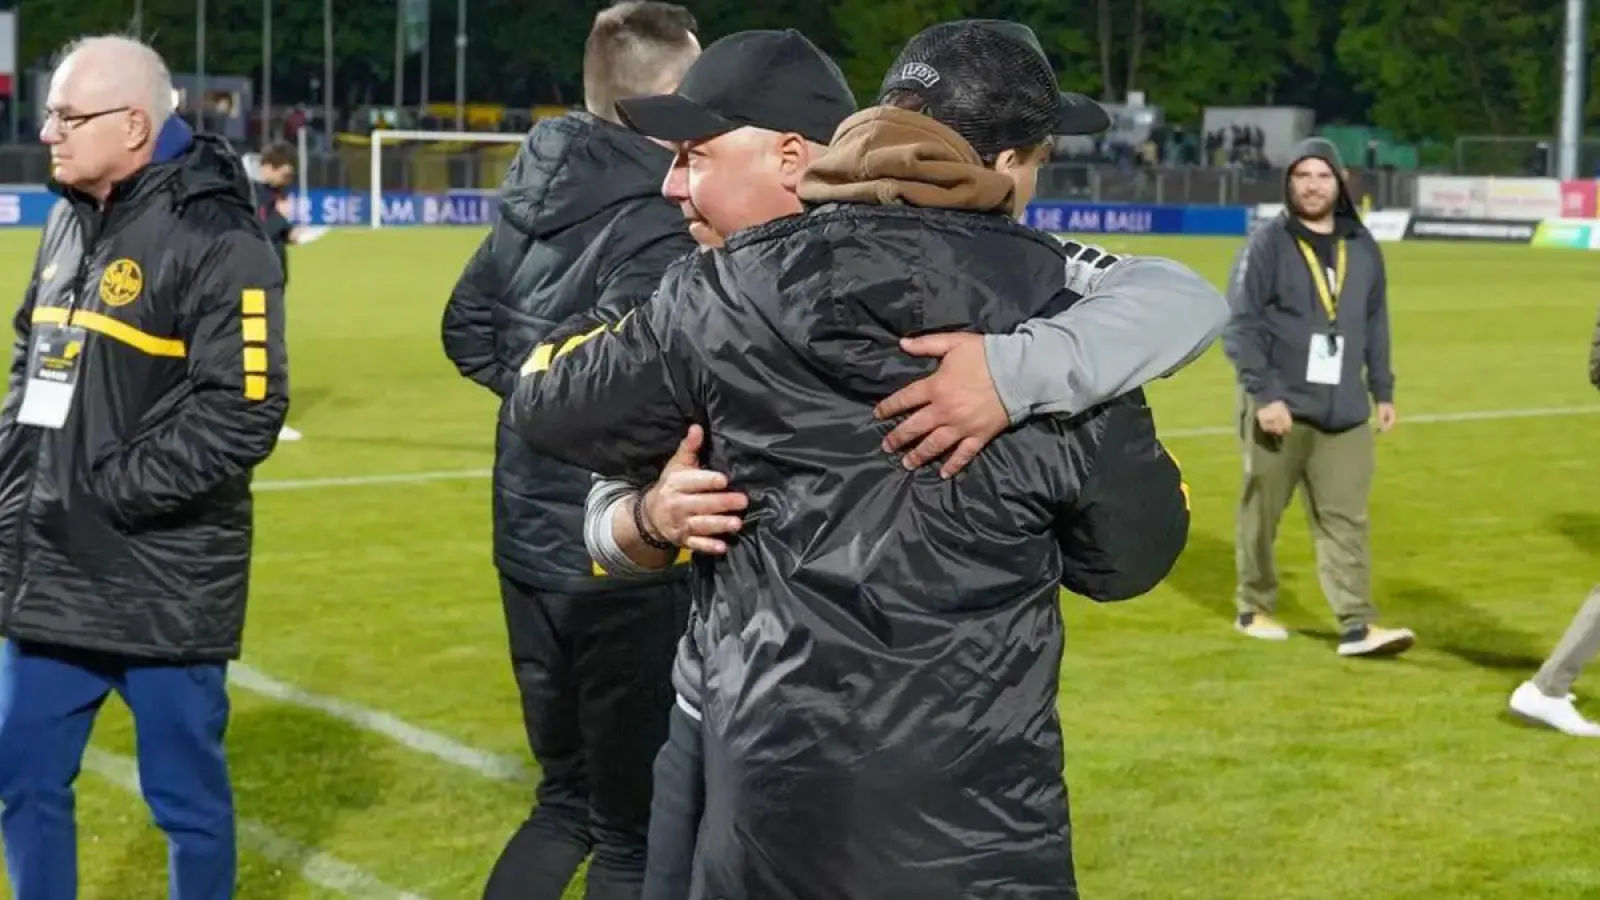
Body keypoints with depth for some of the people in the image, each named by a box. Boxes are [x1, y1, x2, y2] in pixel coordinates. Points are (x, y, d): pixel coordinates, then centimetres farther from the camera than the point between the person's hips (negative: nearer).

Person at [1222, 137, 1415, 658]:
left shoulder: (1362, 247, 10)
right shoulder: (1268, 244, -5)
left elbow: (1375, 325, 18)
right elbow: (1239, 326, -10)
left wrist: (1383, 391, 14)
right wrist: (1264, 394, -18)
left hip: (1344, 412, 4)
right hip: (1278, 407, -3)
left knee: (1346, 519, -2)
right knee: (1261, 513, 8)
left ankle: (1357, 625, -5)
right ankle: (1254, 609, 23)